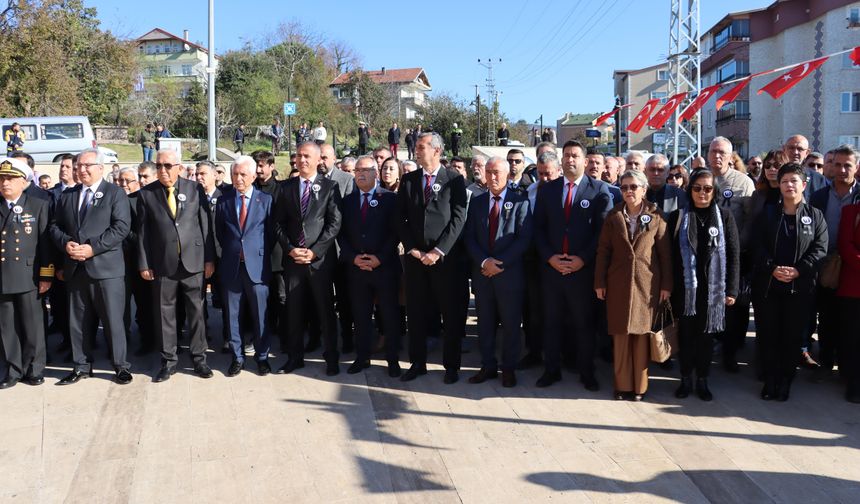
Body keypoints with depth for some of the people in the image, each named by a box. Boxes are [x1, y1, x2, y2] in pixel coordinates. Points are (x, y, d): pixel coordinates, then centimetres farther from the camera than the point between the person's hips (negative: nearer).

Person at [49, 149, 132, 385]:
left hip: (106, 267, -5)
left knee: (113, 320, 1)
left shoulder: (115, 193, -1)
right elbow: (55, 226, 14)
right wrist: (66, 243, -7)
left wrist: (93, 248, -18)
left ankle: (121, 366, 13)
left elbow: (121, 227, -12)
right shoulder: (66, 196, 15)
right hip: (75, 268, 5)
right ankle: (81, 366, 25)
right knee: (77, 322, 12)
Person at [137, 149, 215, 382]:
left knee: (196, 312, 7)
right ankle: (168, 361, 20)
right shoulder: (146, 194, 3)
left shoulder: (195, 189, 2)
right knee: (164, 314, 7)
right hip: (162, 264, 0)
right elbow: (143, 231, 3)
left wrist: (209, 258, -1)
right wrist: (144, 264, 0)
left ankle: (199, 358, 20)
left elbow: (206, 225, 2)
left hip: (193, 262, 0)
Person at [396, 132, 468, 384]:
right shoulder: (408, 180, 9)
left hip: (445, 256, -3)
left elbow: (459, 218, -7)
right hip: (414, 256, 3)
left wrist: (438, 251, -12)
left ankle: (451, 365, 16)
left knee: (451, 313, 4)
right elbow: (401, 218, 8)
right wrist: (412, 248, -3)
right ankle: (417, 363, 21)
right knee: (416, 313, 8)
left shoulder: (454, 179, -1)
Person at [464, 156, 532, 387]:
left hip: (510, 273, -3)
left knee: (510, 323, 6)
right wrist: (484, 261, -11)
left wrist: (500, 263, -14)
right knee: (485, 323, 10)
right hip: (482, 273, 3)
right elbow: (469, 237, 4)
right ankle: (488, 366, 22)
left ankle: (509, 368, 19)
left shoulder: (520, 201, -2)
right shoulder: (477, 202, 9)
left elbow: (524, 238, -8)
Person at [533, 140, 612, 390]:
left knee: (584, 323, 7)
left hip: (583, 268, -2)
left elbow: (603, 229, -6)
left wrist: (582, 259, -13)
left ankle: (586, 372, 21)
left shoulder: (599, 189, 0)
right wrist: (550, 257, -6)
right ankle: (551, 370, 22)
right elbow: (539, 228, 6)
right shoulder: (547, 189, 9)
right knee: (552, 322, 9)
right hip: (551, 267, 3)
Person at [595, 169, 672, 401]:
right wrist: (599, 282, 0)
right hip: (619, 283, 1)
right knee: (620, 334, 4)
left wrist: (666, 284, -3)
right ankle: (622, 384, 14)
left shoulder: (656, 216, 2)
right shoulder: (613, 216, 6)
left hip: (647, 283, -1)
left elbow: (665, 252, 1)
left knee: (642, 333, 4)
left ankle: (640, 386, 14)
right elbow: (603, 250, 5)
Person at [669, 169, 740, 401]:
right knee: (685, 334, 6)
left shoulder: (725, 217, 3)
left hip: (713, 288, 0)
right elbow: (669, 254, 1)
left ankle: (702, 380, 21)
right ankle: (686, 379, 20)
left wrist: (731, 289, -4)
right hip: (685, 288, 0)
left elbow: (733, 255, 1)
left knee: (706, 334, 8)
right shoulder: (678, 217, 3)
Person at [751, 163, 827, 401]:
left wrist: (798, 270, -16)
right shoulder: (767, 215, 8)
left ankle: (786, 380, 18)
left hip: (800, 287, -1)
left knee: (792, 335, 4)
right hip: (767, 285, 1)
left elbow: (819, 249, -3)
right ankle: (770, 379, 16)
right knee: (768, 334, 4)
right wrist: (772, 268, -16)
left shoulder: (815, 216, 5)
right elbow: (758, 247, -1)